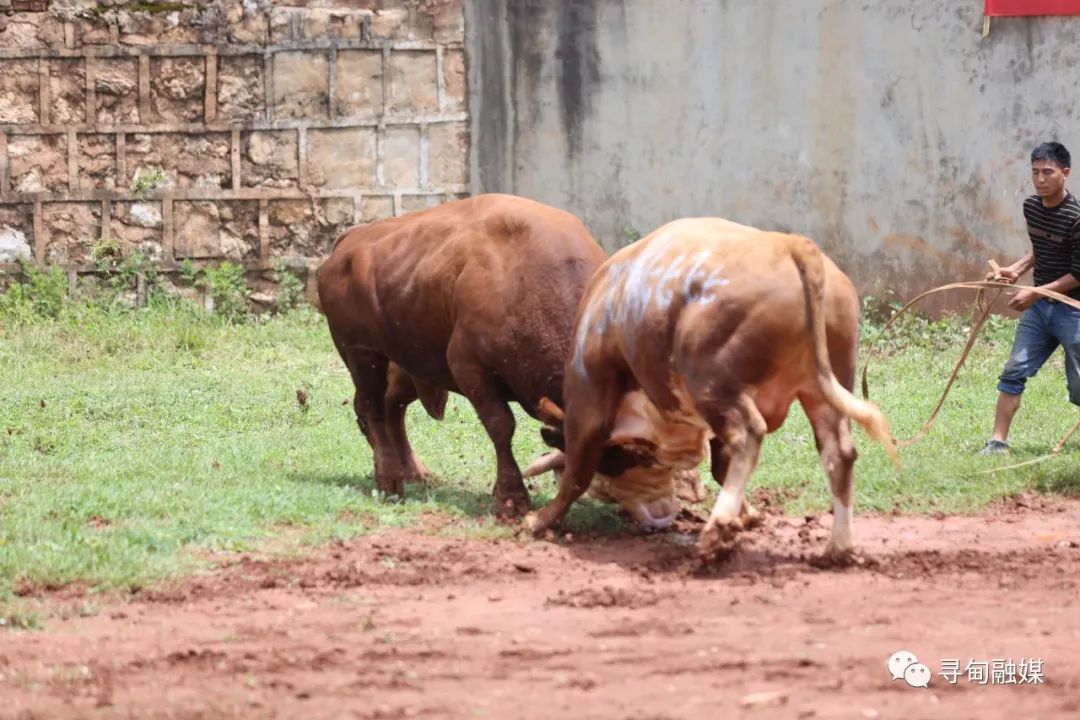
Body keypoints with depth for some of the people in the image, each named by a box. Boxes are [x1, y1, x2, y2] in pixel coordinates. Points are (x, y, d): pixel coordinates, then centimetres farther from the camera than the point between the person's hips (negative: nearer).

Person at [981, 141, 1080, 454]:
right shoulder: (1031, 207, 4)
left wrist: (1036, 293, -19)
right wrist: (1015, 270, 6)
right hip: (1039, 306, 7)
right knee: (1014, 371, -2)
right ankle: (998, 440, 0)